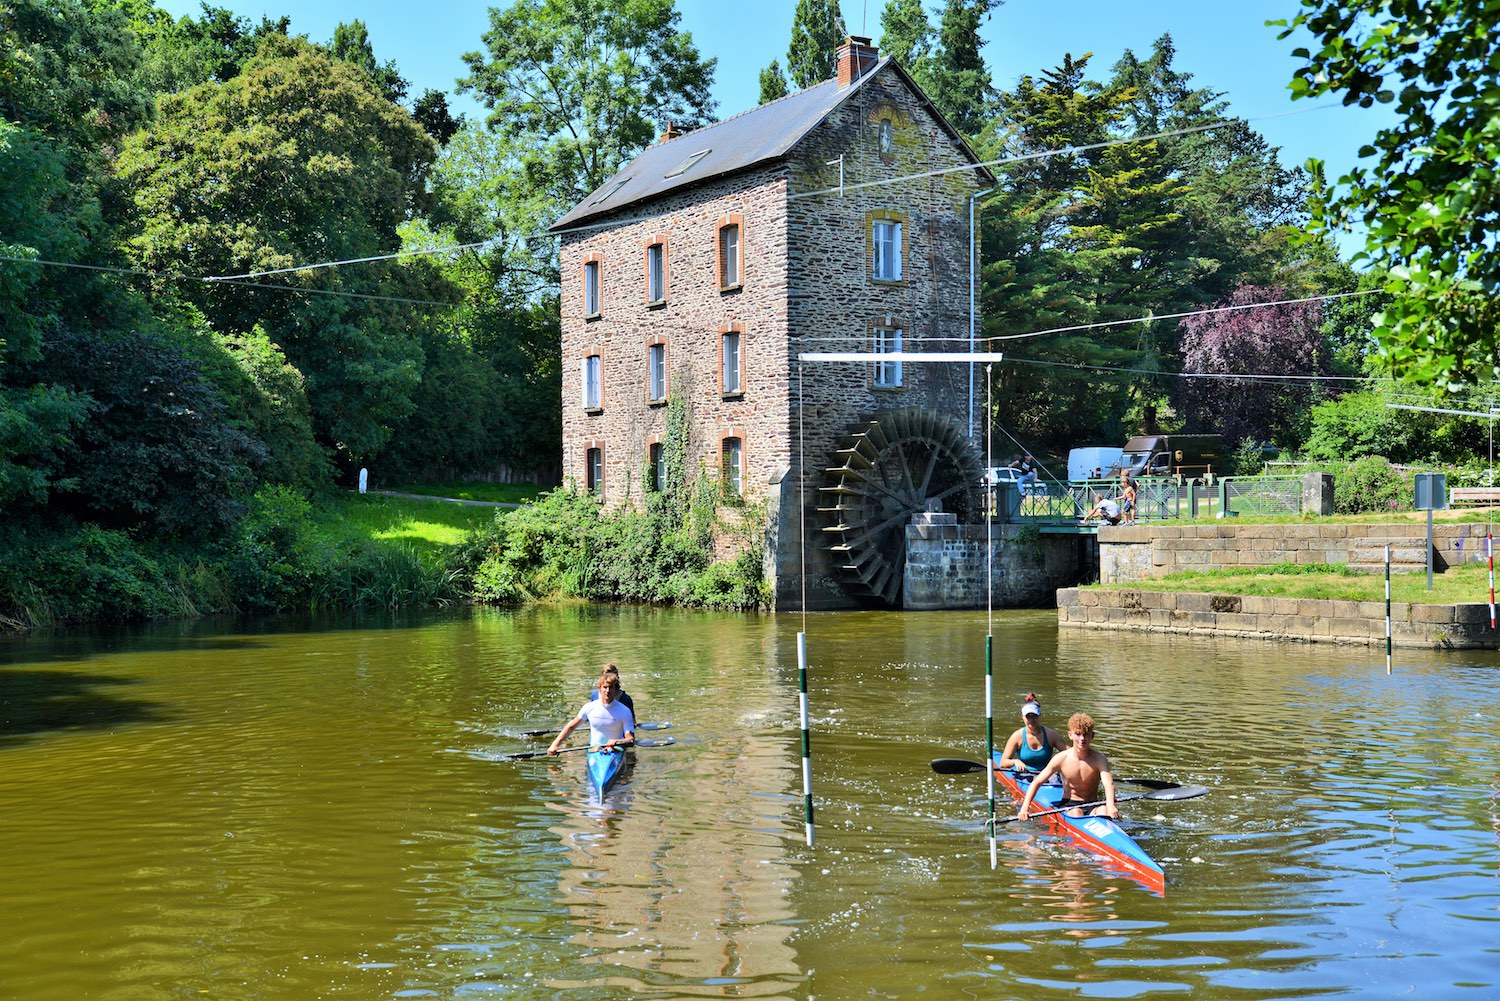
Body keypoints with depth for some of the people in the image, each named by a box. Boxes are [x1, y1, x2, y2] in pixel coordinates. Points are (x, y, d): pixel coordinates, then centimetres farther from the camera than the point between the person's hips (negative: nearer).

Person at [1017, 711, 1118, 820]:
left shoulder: (1099, 759, -8)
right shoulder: (1061, 759, -7)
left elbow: (1108, 783, -26)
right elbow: (1036, 783, -4)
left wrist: (1110, 806, -48)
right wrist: (1025, 808, -18)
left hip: (1092, 806, 0)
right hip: (1068, 804, 0)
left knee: (1103, 810, -33)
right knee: (1076, 813, -35)